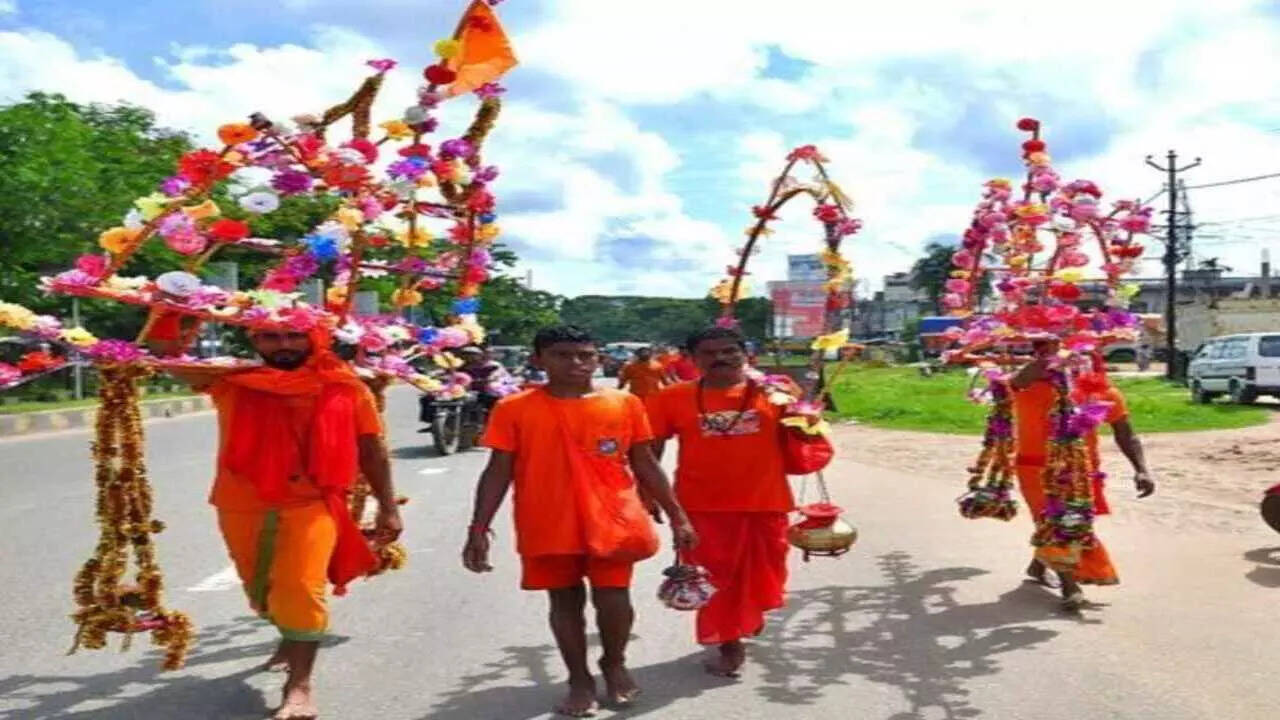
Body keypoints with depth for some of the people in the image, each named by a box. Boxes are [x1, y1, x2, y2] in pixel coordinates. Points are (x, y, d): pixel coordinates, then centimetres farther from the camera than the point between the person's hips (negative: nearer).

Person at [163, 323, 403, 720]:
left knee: (301, 589, -16)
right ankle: (292, 640, 50)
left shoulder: (344, 388, -3)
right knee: (261, 589, 20)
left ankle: (299, 685, -3)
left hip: (310, 504, -3)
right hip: (242, 506, 3)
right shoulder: (230, 381, -1)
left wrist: (388, 507, 2)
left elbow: (371, 449, 3)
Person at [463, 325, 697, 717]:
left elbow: (645, 466, 7)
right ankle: (579, 680, 29)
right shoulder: (514, 409, -4)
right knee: (565, 601, 11)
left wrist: (677, 516, 6)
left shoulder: (625, 404, 0)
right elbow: (498, 472, -1)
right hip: (548, 528, 0)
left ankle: (615, 664, 33)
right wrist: (479, 529, -6)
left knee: (614, 599, 3)